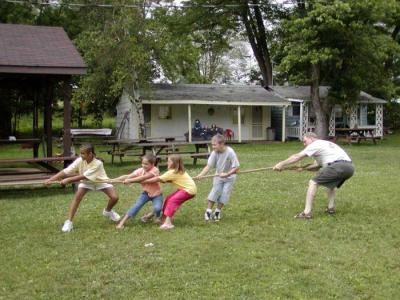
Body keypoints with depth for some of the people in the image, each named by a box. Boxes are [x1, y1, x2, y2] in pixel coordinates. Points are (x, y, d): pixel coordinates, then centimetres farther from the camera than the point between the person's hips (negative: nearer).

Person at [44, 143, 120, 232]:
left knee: (114, 197, -16)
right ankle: (69, 222, -16)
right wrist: (51, 179, -39)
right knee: (77, 196, -22)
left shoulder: (97, 163, -36)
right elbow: (65, 171, -31)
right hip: (86, 182, 2)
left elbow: (84, 176, -40)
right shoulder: (80, 160, -26)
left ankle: (108, 211, 18)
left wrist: (68, 180, -44)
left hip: (100, 181, -2)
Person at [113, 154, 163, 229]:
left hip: (156, 194, -3)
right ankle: (121, 222, -14)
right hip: (146, 193, 3)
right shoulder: (140, 170, -12)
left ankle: (157, 217, 11)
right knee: (136, 205, -17)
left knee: (157, 208, -27)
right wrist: (113, 180, -29)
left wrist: (130, 180, -45)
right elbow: (127, 176, -20)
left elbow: (143, 178, -40)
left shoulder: (154, 170, -25)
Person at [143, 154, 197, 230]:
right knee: (169, 198, 8)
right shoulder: (178, 171, 9)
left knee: (172, 201, -18)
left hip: (190, 190, -10)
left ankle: (168, 223, -24)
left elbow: (157, 179, -16)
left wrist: (143, 181, -11)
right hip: (186, 188, 10)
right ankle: (165, 217, 13)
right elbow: (165, 180, 9)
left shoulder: (172, 172, -19)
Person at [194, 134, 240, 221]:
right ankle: (208, 211, 1)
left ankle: (217, 211, 12)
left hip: (229, 177, -2)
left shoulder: (230, 152, -27)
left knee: (225, 193, -6)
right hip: (218, 176, 2)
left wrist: (227, 174, -36)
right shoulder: (214, 153, -19)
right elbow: (208, 166, -23)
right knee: (215, 191, -9)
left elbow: (236, 168, -25)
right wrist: (201, 174, -37)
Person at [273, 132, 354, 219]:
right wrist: (304, 168, 24)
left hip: (338, 165, -9)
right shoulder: (328, 144, 35)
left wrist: (281, 164, 9)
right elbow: (318, 165, 34)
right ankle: (330, 208, 22)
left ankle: (307, 213, -11)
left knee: (313, 183, -4)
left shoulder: (315, 144, 10)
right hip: (350, 167, 9)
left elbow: (297, 157, 5)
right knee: (331, 183, 34)